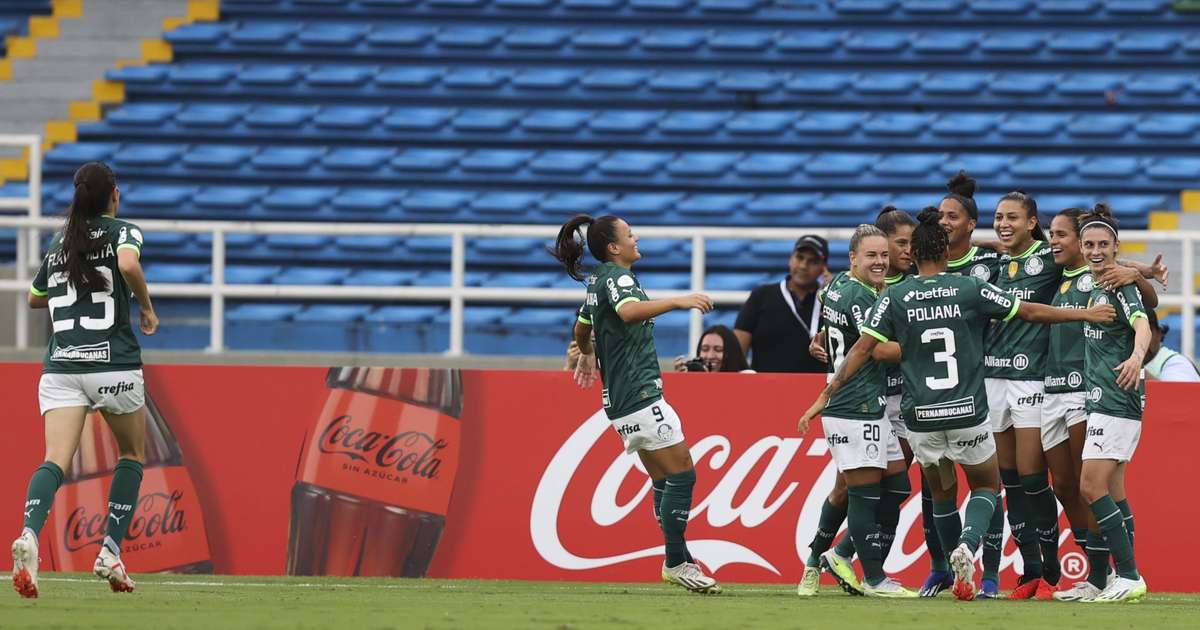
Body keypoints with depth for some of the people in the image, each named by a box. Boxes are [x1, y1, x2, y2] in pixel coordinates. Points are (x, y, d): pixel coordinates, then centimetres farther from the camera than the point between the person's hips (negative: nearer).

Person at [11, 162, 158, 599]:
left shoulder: (60, 242, 18)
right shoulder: (122, 231, 3)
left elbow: (35, 298, 31)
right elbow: (128, 265, -19)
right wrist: (147, 308, -3)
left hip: (60, 366, 3)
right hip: (114, 362, -3)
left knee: (55, 460, -12)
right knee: (132, 453, 20)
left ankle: (29, 534, -40)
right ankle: (111, 552, 9)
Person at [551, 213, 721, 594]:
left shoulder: (599, 281, 17)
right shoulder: (617, 277, -13)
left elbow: (582, 327, 34)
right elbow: (629, 311, -36)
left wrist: (586, 356, 54)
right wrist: (677, 302, -45)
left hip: (621, 399, 10)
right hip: (641, 394, -10)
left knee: (664, 480, 11)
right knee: (682, 472, -9)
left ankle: (679, 561, 11)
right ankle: (677, 563, -9)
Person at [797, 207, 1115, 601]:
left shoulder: (895, 298, -1)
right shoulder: (970, 290, -3)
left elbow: (862, 350, -3)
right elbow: (1032, 312, 3)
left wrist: (825, 396, 3)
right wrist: (1087, 314, 16)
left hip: (920, 417, 1)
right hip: (968, 413, -1)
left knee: (941, 492, 22)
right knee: (987, 487, 17)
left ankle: (962, 576, 18)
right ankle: (968, 544, -13)